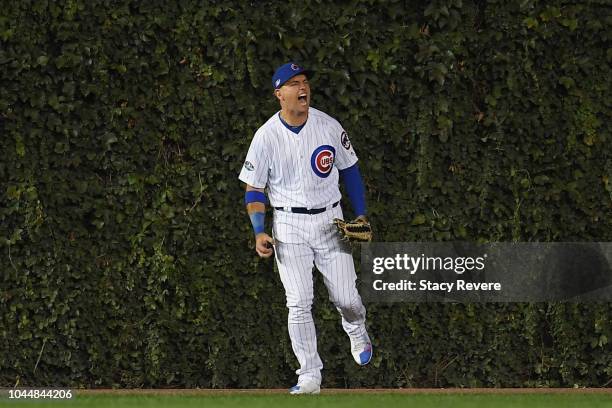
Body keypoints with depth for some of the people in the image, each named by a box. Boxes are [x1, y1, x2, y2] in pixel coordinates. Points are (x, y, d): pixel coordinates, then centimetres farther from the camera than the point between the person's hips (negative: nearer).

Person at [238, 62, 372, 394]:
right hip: (289, 226, -1)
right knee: (299, 303, -7)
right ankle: (310, 376, -1)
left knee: (345, 297, 0)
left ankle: (357, 334, 35)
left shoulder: (329, 127, -2)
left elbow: (349, 169, 11)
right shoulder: (266, 136, -7)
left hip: (330, 220, 1)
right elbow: (254, 189, -2)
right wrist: (259, 232, -14)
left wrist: (361, 214, 5)